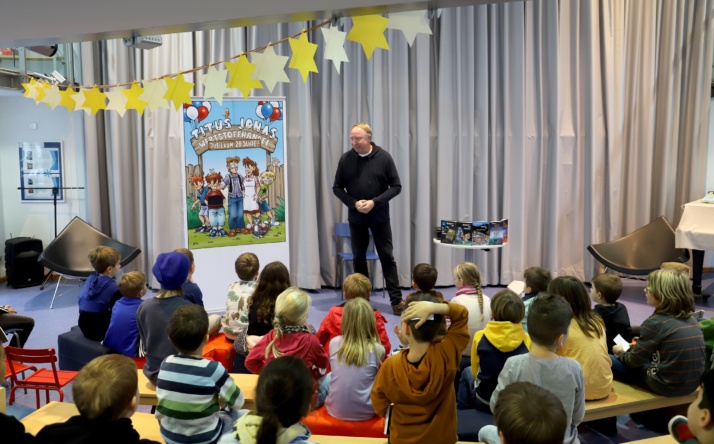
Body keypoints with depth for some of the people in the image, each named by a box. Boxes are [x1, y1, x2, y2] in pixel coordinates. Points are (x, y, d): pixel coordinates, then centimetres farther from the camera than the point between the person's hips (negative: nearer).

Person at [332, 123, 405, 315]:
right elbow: (337, 188, 2)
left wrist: (375, 202, -17)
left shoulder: (384, 157, -7)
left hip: (380, 217, -2)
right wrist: (353, 203, -14)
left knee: (387, 257, 2)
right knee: (359, 258, 10)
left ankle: (397, 300, 8)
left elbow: (396, 186, -5)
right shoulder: (346, 159, -3)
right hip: (356, 218, 2)